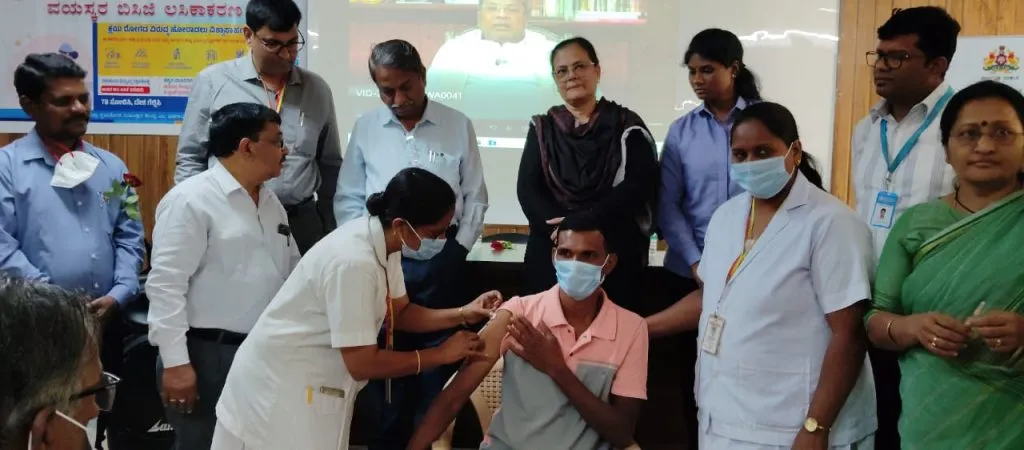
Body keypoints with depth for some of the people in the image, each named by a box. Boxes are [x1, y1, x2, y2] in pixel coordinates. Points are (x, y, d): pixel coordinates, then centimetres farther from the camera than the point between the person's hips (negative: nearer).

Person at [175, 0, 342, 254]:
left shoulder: (317, 89, 9)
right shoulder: (212, 82, 1)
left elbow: (330, 165, 14)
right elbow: (189, 159, 5)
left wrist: (331, 234, 10)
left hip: (301, 224, 2)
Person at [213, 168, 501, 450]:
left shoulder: (383, 240, -5)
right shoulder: (353, 262, -31)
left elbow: (399, 312, 7)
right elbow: (363, 364, -27)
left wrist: (463, 314, -6)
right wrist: (441, 354, -17)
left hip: (315, 384, 8)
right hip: (281, 389, -8)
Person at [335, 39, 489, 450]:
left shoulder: (458, 126, 1)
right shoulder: (365, 128, 4)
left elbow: (475, 197, 5)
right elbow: (348, 199, 7)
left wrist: (460, 249, -1)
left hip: (442, 265, -1)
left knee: (438, 367, 7)